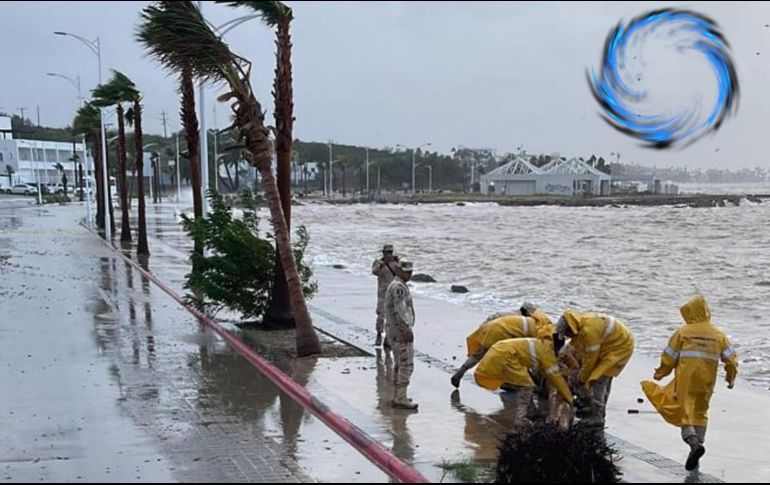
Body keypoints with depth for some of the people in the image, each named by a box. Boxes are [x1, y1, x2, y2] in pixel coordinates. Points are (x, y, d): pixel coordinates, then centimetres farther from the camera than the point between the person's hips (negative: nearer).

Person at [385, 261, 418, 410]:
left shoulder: (393, 286, 17)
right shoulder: (399, 287, -16)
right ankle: (401, 398, -10)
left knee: (399, 364, 15)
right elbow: (400, 311, -24)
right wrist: (407, 330, -25)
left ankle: (397, 396, 19)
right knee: (406, 364, -9)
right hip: (402, 330, -11)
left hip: (394, 331, 11)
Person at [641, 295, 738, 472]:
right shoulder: (718, 334, 7)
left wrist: (660, 373, 15)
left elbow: (669, 357, 0)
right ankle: (699, 441, 19)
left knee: (684, 412, -2)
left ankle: (694, 442, -24)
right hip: (706, 382, 4)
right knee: (700, 412, 21)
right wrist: (731, 378, 21)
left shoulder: (682, 332, -4)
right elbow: (731, 357, 7)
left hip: (685, 379, -4)